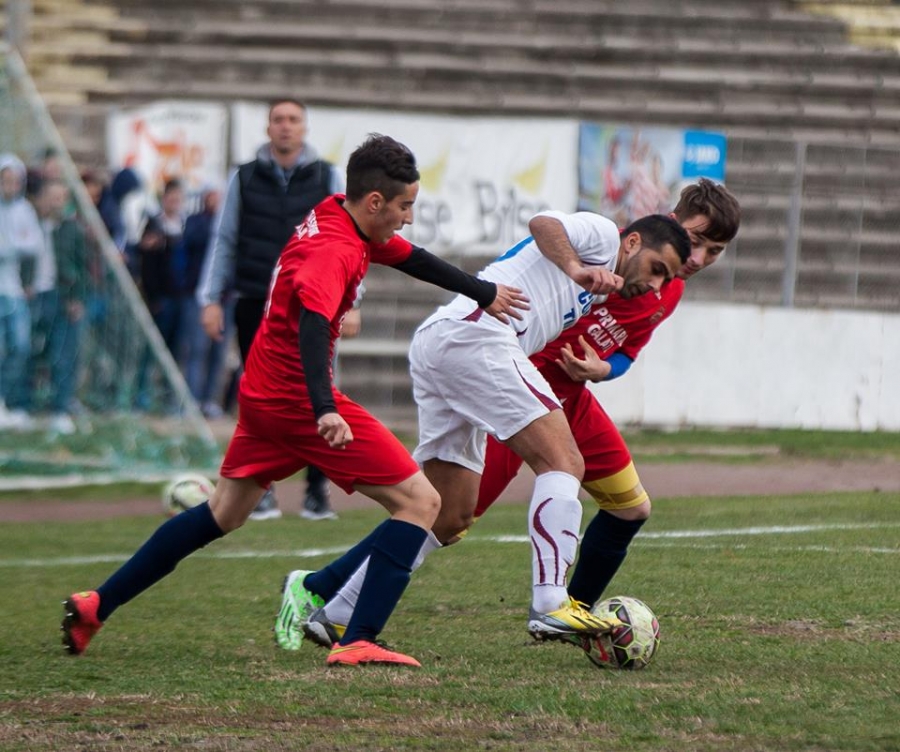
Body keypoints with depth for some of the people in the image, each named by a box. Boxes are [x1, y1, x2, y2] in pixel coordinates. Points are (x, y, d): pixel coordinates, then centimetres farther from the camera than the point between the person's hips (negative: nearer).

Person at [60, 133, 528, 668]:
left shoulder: (335, 215, 7)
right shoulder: (335, 251, -22)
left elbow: (412, 259, 23)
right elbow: (311, 324, -38)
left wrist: (485, 293, 33)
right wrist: (325, 411, -51)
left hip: (263, 392, 10)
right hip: (297, 397, -10)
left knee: (225, 514, 24)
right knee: (420, 502, -8)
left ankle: (96, 606, 26)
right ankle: (358, 642, -19)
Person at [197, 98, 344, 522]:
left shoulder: (328, 179, 6)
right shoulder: (244, 180, 8)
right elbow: (224, 242, 10)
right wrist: (211, 300, 3)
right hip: (257, 307, 1)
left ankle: (318, 488, 10)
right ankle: (263, 492, 6)